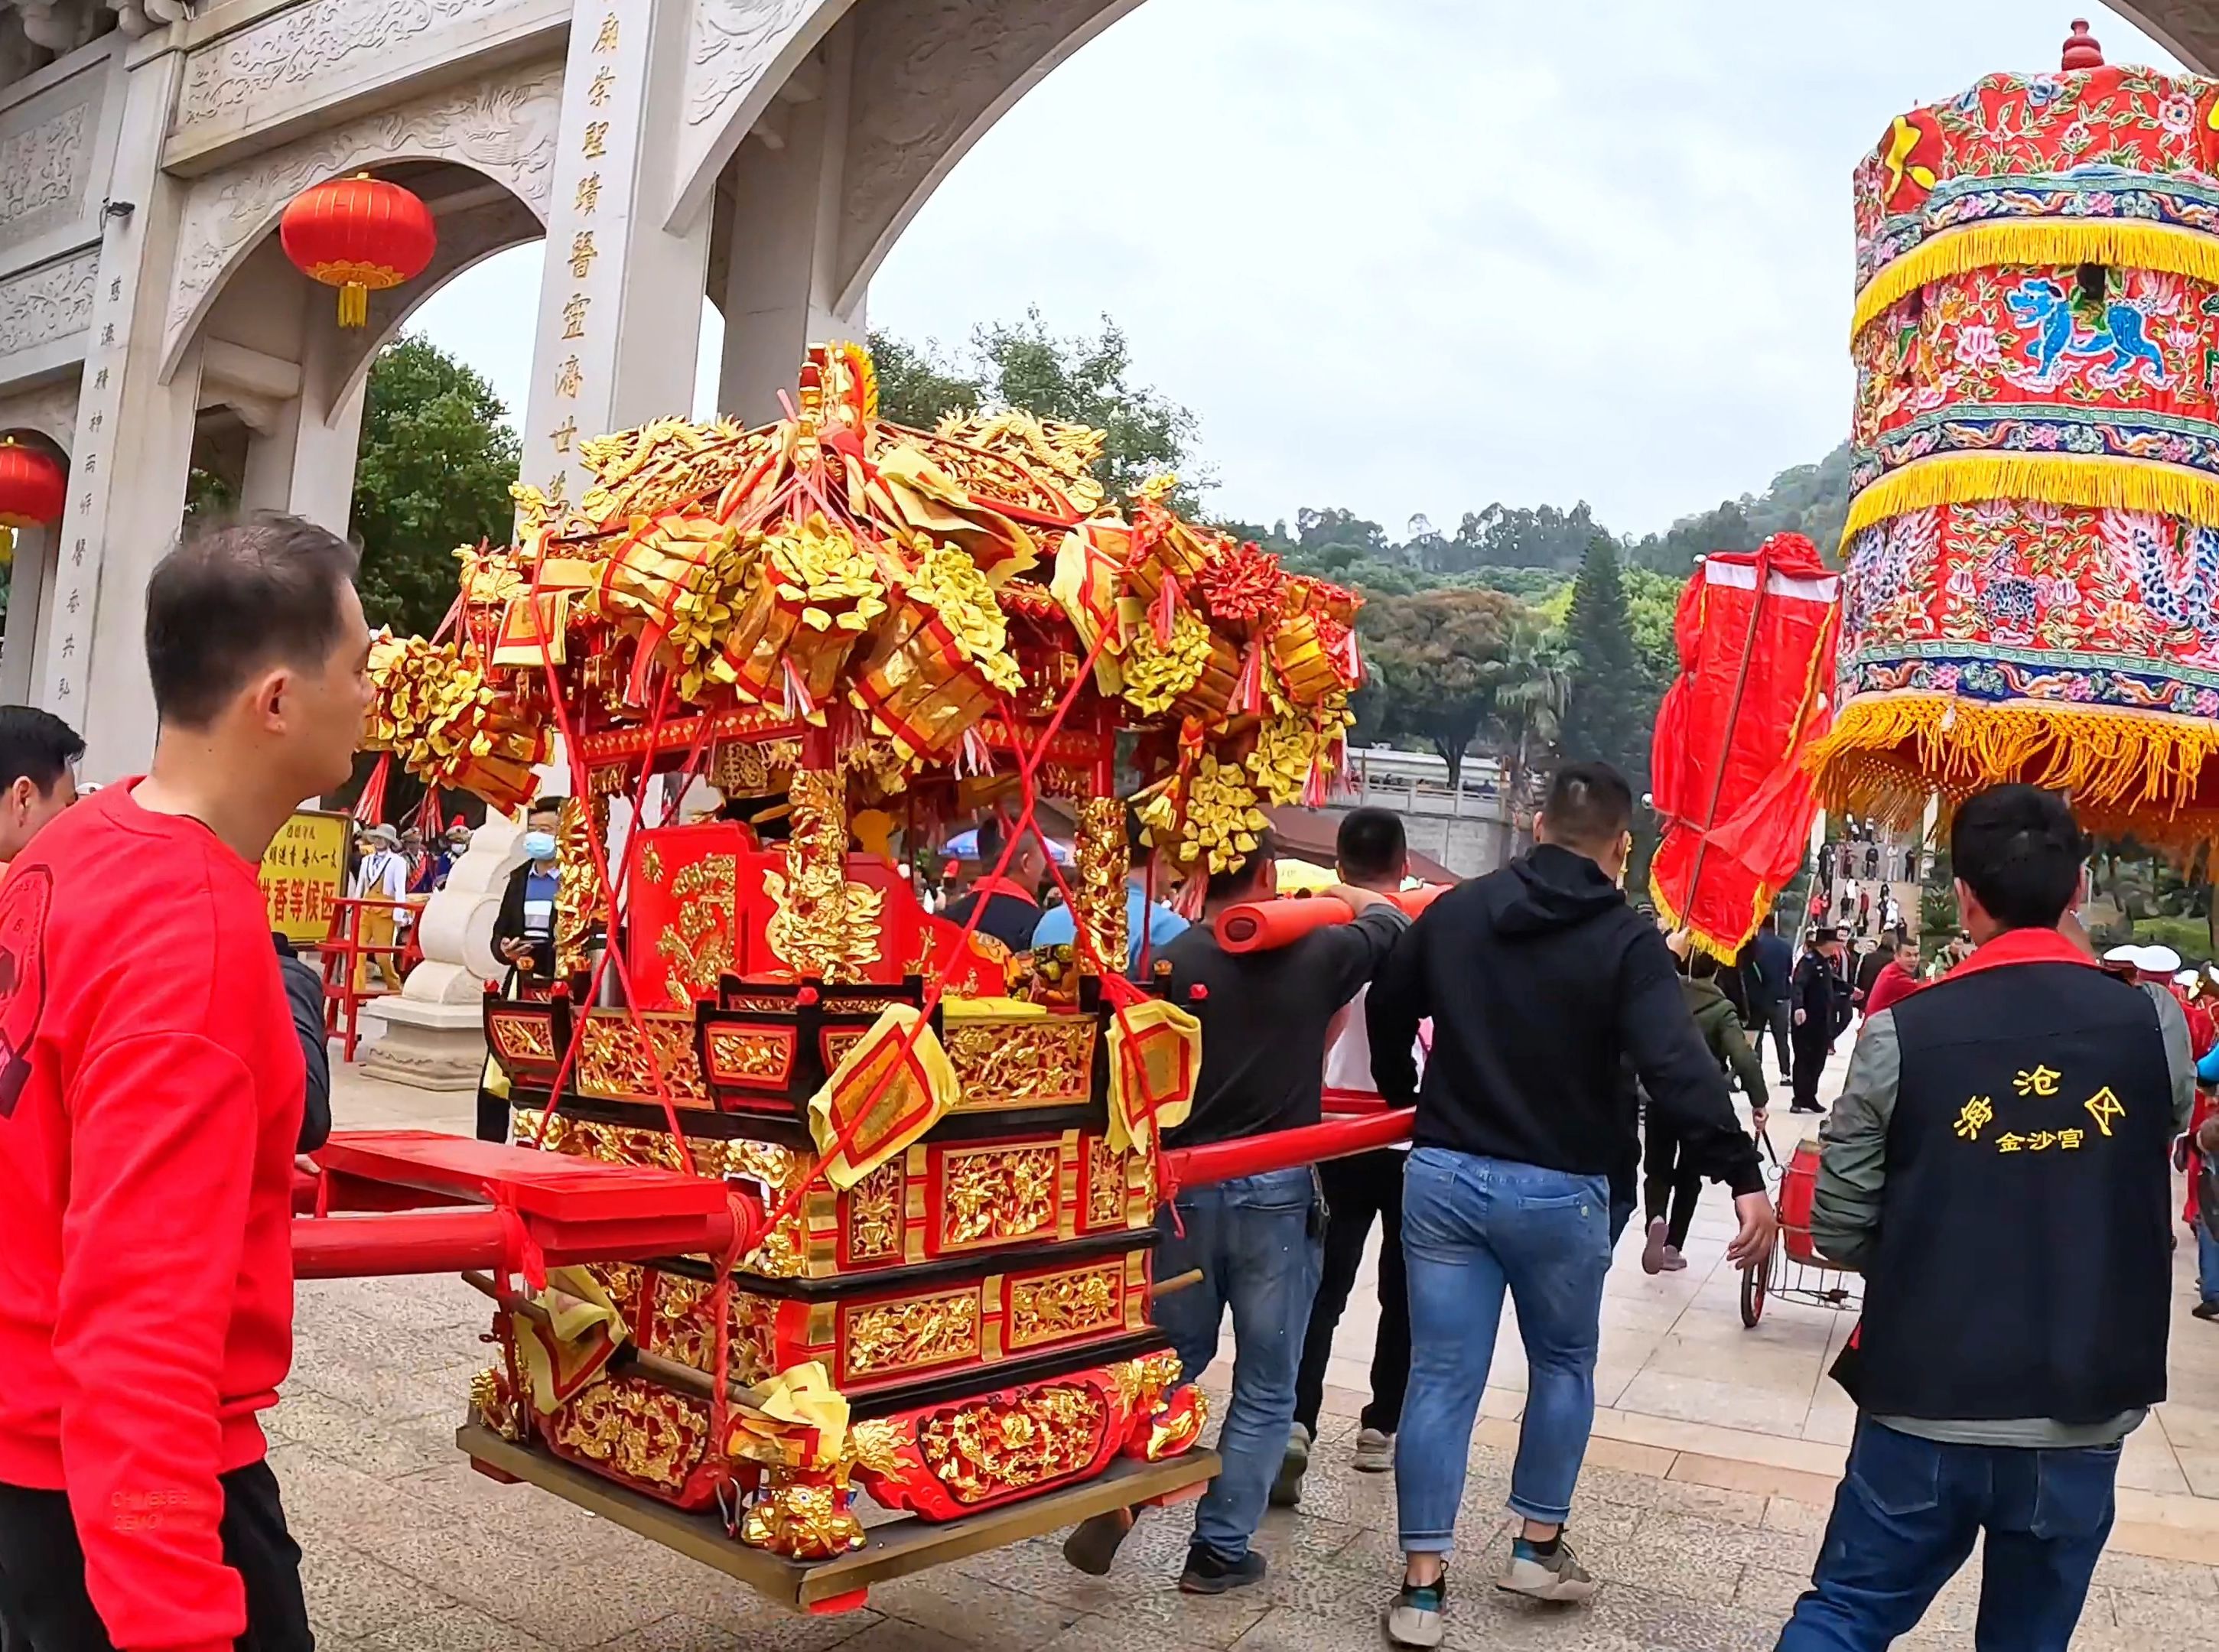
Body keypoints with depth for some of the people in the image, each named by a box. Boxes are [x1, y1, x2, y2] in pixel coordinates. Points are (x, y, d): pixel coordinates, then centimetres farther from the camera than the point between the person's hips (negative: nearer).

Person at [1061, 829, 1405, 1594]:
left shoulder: (1168, 964, -5)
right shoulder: (1315, 955, -5)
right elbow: (1389, 918, 15)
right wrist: (1328, 888, 31)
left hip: (1184, 1188, 2)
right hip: (1279, 1191, -2)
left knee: (1174, 1357, 21)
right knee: (1265, 1386, 12)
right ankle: (1219, 1549, 17)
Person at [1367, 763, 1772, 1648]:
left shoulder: (1455, 909, 5)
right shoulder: (1627, 939, -9)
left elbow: (1386, 1010, 17)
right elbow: (1677, 1065, -22)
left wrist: (1403, 1096, 32)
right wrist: (1741, 1175, -22)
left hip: (1443, 1173, 3)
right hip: (1558, 1190, -3)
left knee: (1441, 1377, 6)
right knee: (1563, 1363, 20)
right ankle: (1538, 1547, 29)